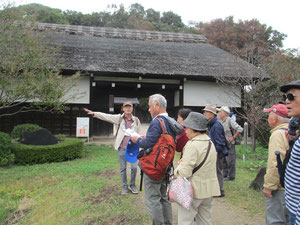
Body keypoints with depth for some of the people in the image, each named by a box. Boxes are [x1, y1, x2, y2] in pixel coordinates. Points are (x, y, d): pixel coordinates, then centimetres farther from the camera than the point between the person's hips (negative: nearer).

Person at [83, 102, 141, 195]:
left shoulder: (136, 120, 3)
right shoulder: (119, 118, 1)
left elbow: (138, 135, 7)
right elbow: (106, 116, -8)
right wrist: (94, 113, -19)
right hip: (122, 148, 0)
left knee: (134, 167, -2)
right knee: (123, 169, 8)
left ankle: (132, 185, 22)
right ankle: (124, 187, 26)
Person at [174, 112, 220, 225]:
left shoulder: (192, 145, -19)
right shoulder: (210, 143, 9)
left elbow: (185, 172, -24)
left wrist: (179, 166, -3)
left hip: (194, 190, -8)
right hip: (209, 189, 8)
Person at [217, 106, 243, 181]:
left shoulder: (229, 121, -16)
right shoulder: (220, 121, 7)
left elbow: (240, 129, -20)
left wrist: (233, 137, -17)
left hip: (229, 144, -8)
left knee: (230, 161, 0)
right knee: (223, 160, 15)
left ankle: (231, 176, 10)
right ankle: (225, 175, 28)